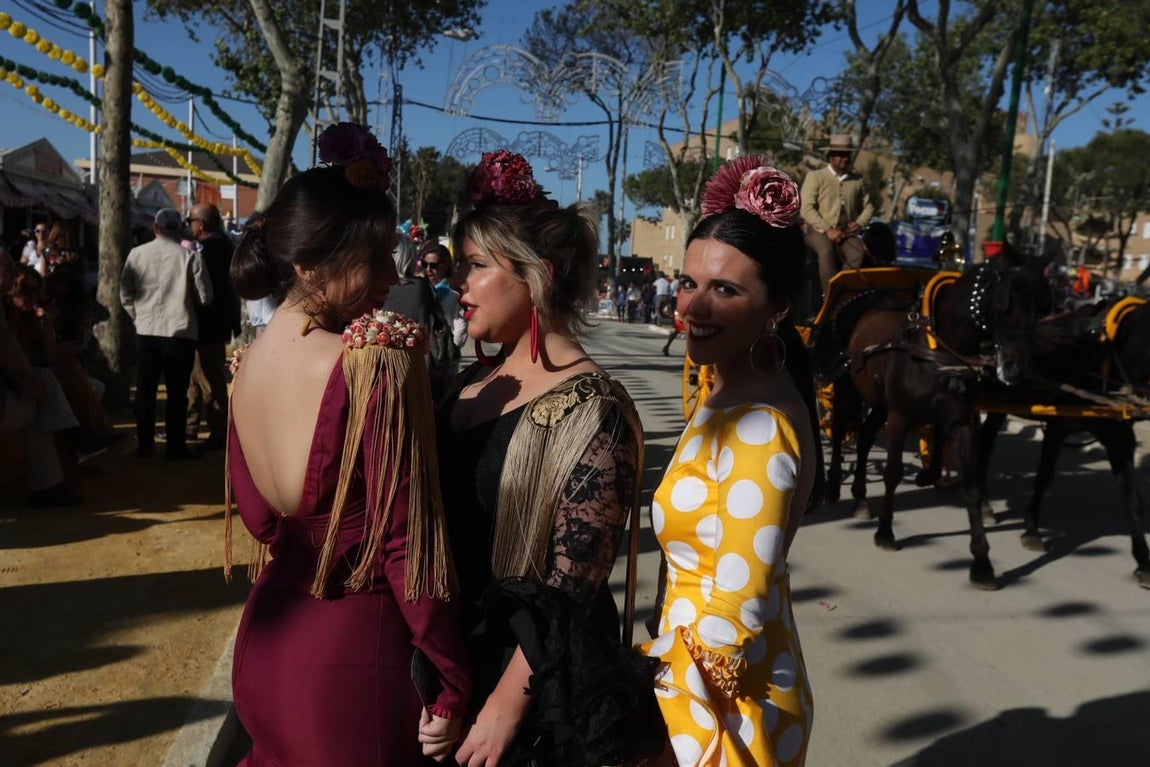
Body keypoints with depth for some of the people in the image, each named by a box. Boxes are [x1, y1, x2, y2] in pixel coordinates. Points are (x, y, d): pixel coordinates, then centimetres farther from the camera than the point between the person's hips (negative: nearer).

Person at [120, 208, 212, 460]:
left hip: (146, 332, 3)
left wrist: (138, 316, 18)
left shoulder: (137, 254, -1)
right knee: (177, 392, 5)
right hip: (180, 333, -3)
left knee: (145, 390, 13)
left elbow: (125, 294, 3)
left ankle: (144, 444, 20)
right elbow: (205, 297, -5)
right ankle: (175, 447, 9)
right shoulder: (190, 257, -9)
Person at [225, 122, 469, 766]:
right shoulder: (379, 360, -22)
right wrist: (451, 687, -14)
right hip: (356, 647, -6)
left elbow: (259, 516, 10)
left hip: (268, 635, 7)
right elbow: (409, 539, -21)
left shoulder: (250, 362, 1)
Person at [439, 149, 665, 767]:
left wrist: (506, 704, -18)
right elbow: (440, 519, 8)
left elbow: (569, 589, -19)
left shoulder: (591, 410, -18)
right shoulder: (476, 381, 2)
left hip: (539, 690, -6)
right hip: (452, 660, 7)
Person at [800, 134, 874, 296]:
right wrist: (828, 229, -14)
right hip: (819, 230, -3)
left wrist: (859, 223, 1)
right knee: (827, 252, -37)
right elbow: (806, 208, -5)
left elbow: (868, 206, 24)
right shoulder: (815, 176, 5)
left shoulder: (857, 180, 18)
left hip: (848, 232, 3)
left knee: (860, 256, -31)